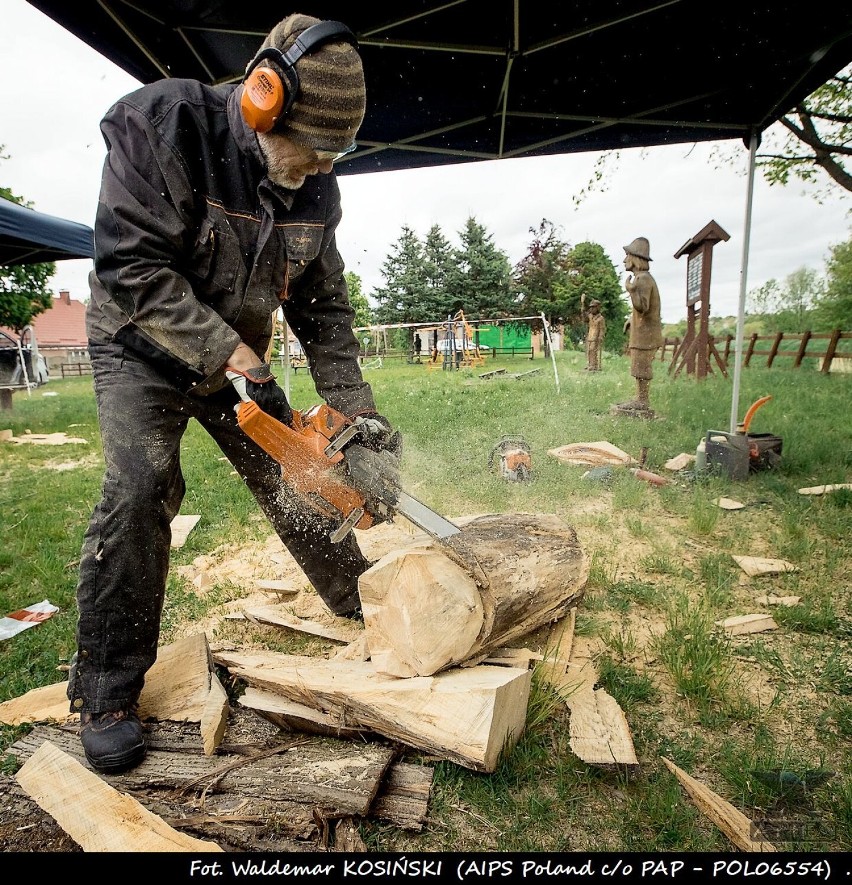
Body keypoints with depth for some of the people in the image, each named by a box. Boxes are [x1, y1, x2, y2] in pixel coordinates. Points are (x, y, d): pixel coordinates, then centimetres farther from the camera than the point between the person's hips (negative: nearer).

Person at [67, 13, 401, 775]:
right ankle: (106, 690, -4)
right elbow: (129, 264, -28)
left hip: (238, 357, 4)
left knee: (296, 480, 4)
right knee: (140, 490, -19)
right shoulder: (163, 126, -24)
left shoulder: (315, 189, -8)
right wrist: (229, 351, -30)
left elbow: (323, 307, -5)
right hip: (142, 350, -4)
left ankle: (364, 608, 22)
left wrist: (357, 413, -12)